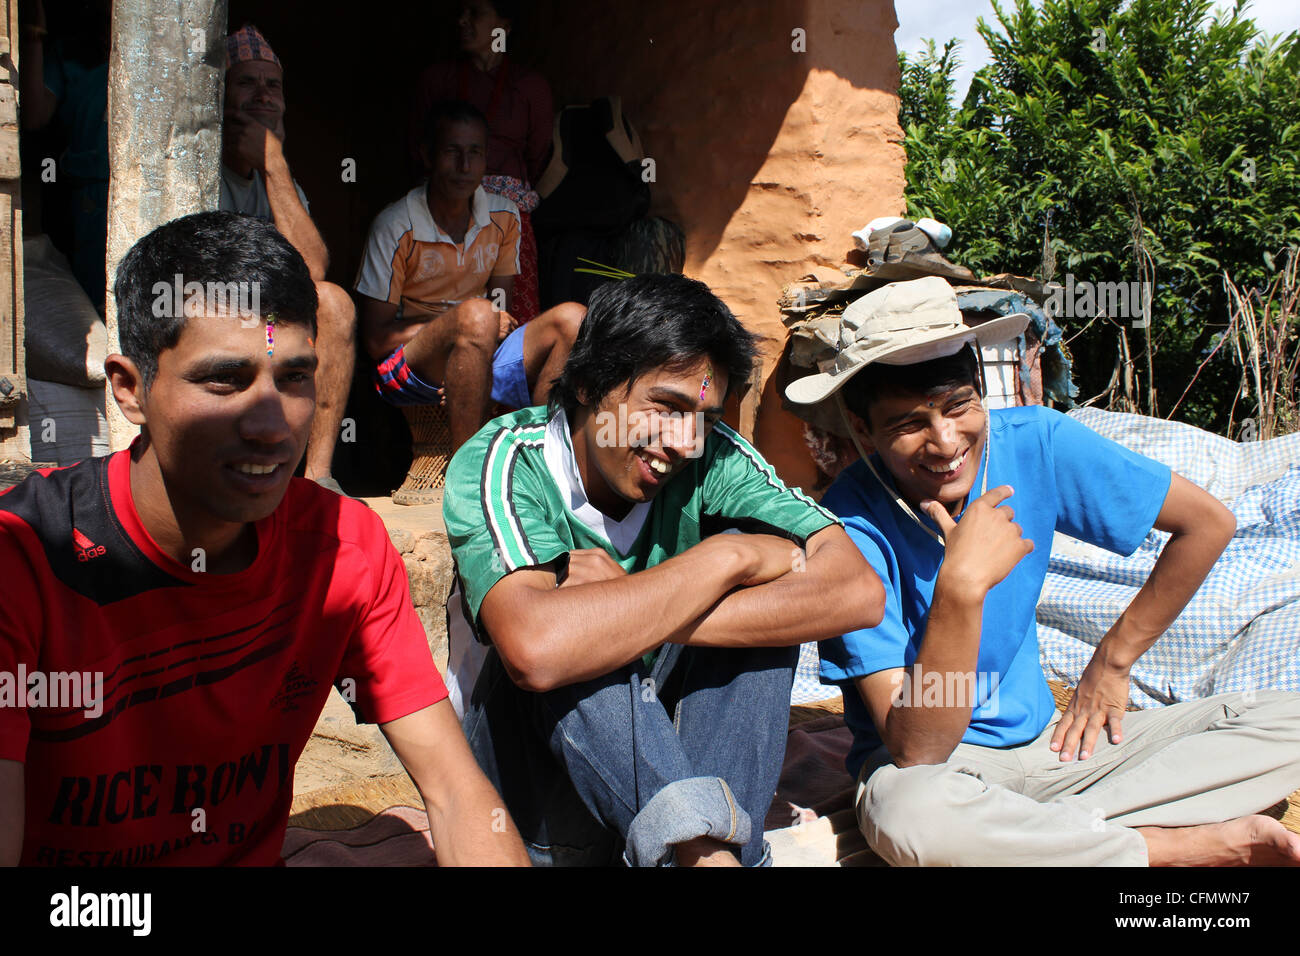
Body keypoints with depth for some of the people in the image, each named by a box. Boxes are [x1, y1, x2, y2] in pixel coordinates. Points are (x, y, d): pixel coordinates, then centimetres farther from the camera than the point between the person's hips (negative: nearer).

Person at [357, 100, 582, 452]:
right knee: (476, 315, -36)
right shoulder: (395, 226, -10)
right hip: (408, 365, -5)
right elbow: (375, 339, -10)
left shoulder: (504, 217, 6)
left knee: (572, 317, -20)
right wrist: (459, 319, -13)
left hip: (481, 357, 5)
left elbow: (503, 311, 13)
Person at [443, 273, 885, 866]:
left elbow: (858, 593, -24)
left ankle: (722, 848, -26)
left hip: (659, 753, 4)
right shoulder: (504, 462, -21)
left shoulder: (711, 456, -10)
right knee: (571, 650, -32)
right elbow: (536, 650, -41)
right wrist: (724, 559, -29)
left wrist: (625, 610, -31)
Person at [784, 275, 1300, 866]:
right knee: (914, 814, -41)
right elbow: (916, 750, -27)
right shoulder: (852, 527, -22)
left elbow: (1207, 523, 3)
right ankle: (1217, 843, -20)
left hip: (1044, 737, 5)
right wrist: (961, 585, -37)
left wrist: (1111, 662, 1)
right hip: (931, 764, -4)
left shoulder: (1034, 443, -10)